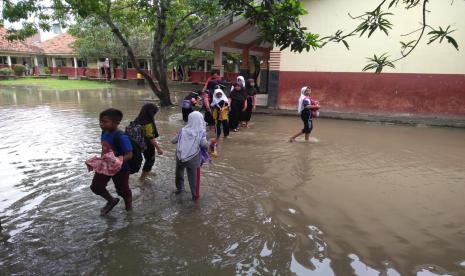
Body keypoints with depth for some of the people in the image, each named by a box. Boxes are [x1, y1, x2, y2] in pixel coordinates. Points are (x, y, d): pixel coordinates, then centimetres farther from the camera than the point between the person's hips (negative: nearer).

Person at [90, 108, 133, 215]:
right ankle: (111, 201, 37)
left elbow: (129, 154, -30)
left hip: (120, 168, -7)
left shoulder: (121, 137, -29)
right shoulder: (104, 133, -3)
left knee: (122, 190, 11)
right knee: (96, 186, 10)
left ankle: (129, 208, 41)